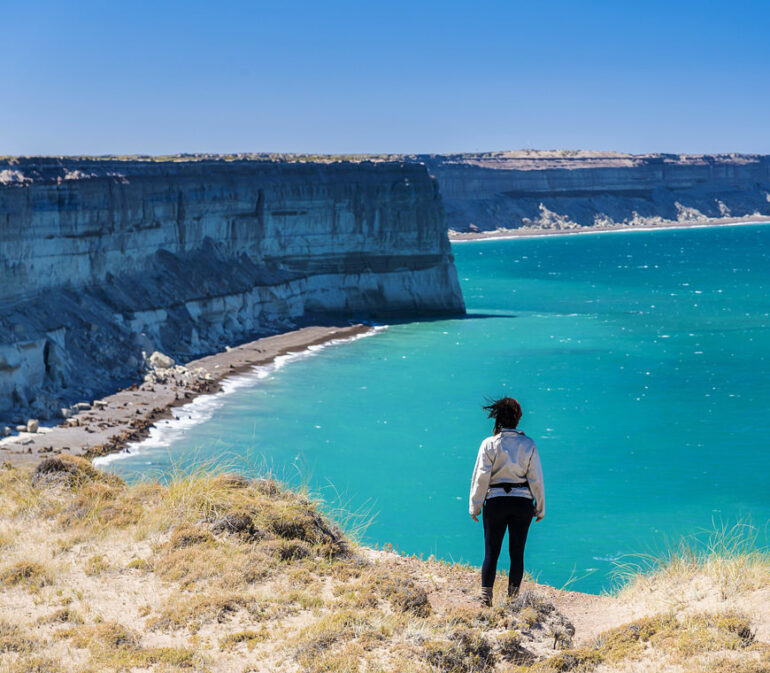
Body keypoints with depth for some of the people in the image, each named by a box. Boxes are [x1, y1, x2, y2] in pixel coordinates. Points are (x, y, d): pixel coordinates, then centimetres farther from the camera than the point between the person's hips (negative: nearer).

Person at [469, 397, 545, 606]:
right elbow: (536, 479, 1)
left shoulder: (490, 444, -5)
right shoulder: (528, 445, -1)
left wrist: (475, 507, 2)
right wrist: (540, 508, 10)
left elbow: (481, 477, -5)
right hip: (522, 502, 1)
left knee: (491, 552, 3)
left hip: (496, 501, -1)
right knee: (517, 552, 7)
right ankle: (513, 598, 9)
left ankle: (485, 597, -1)